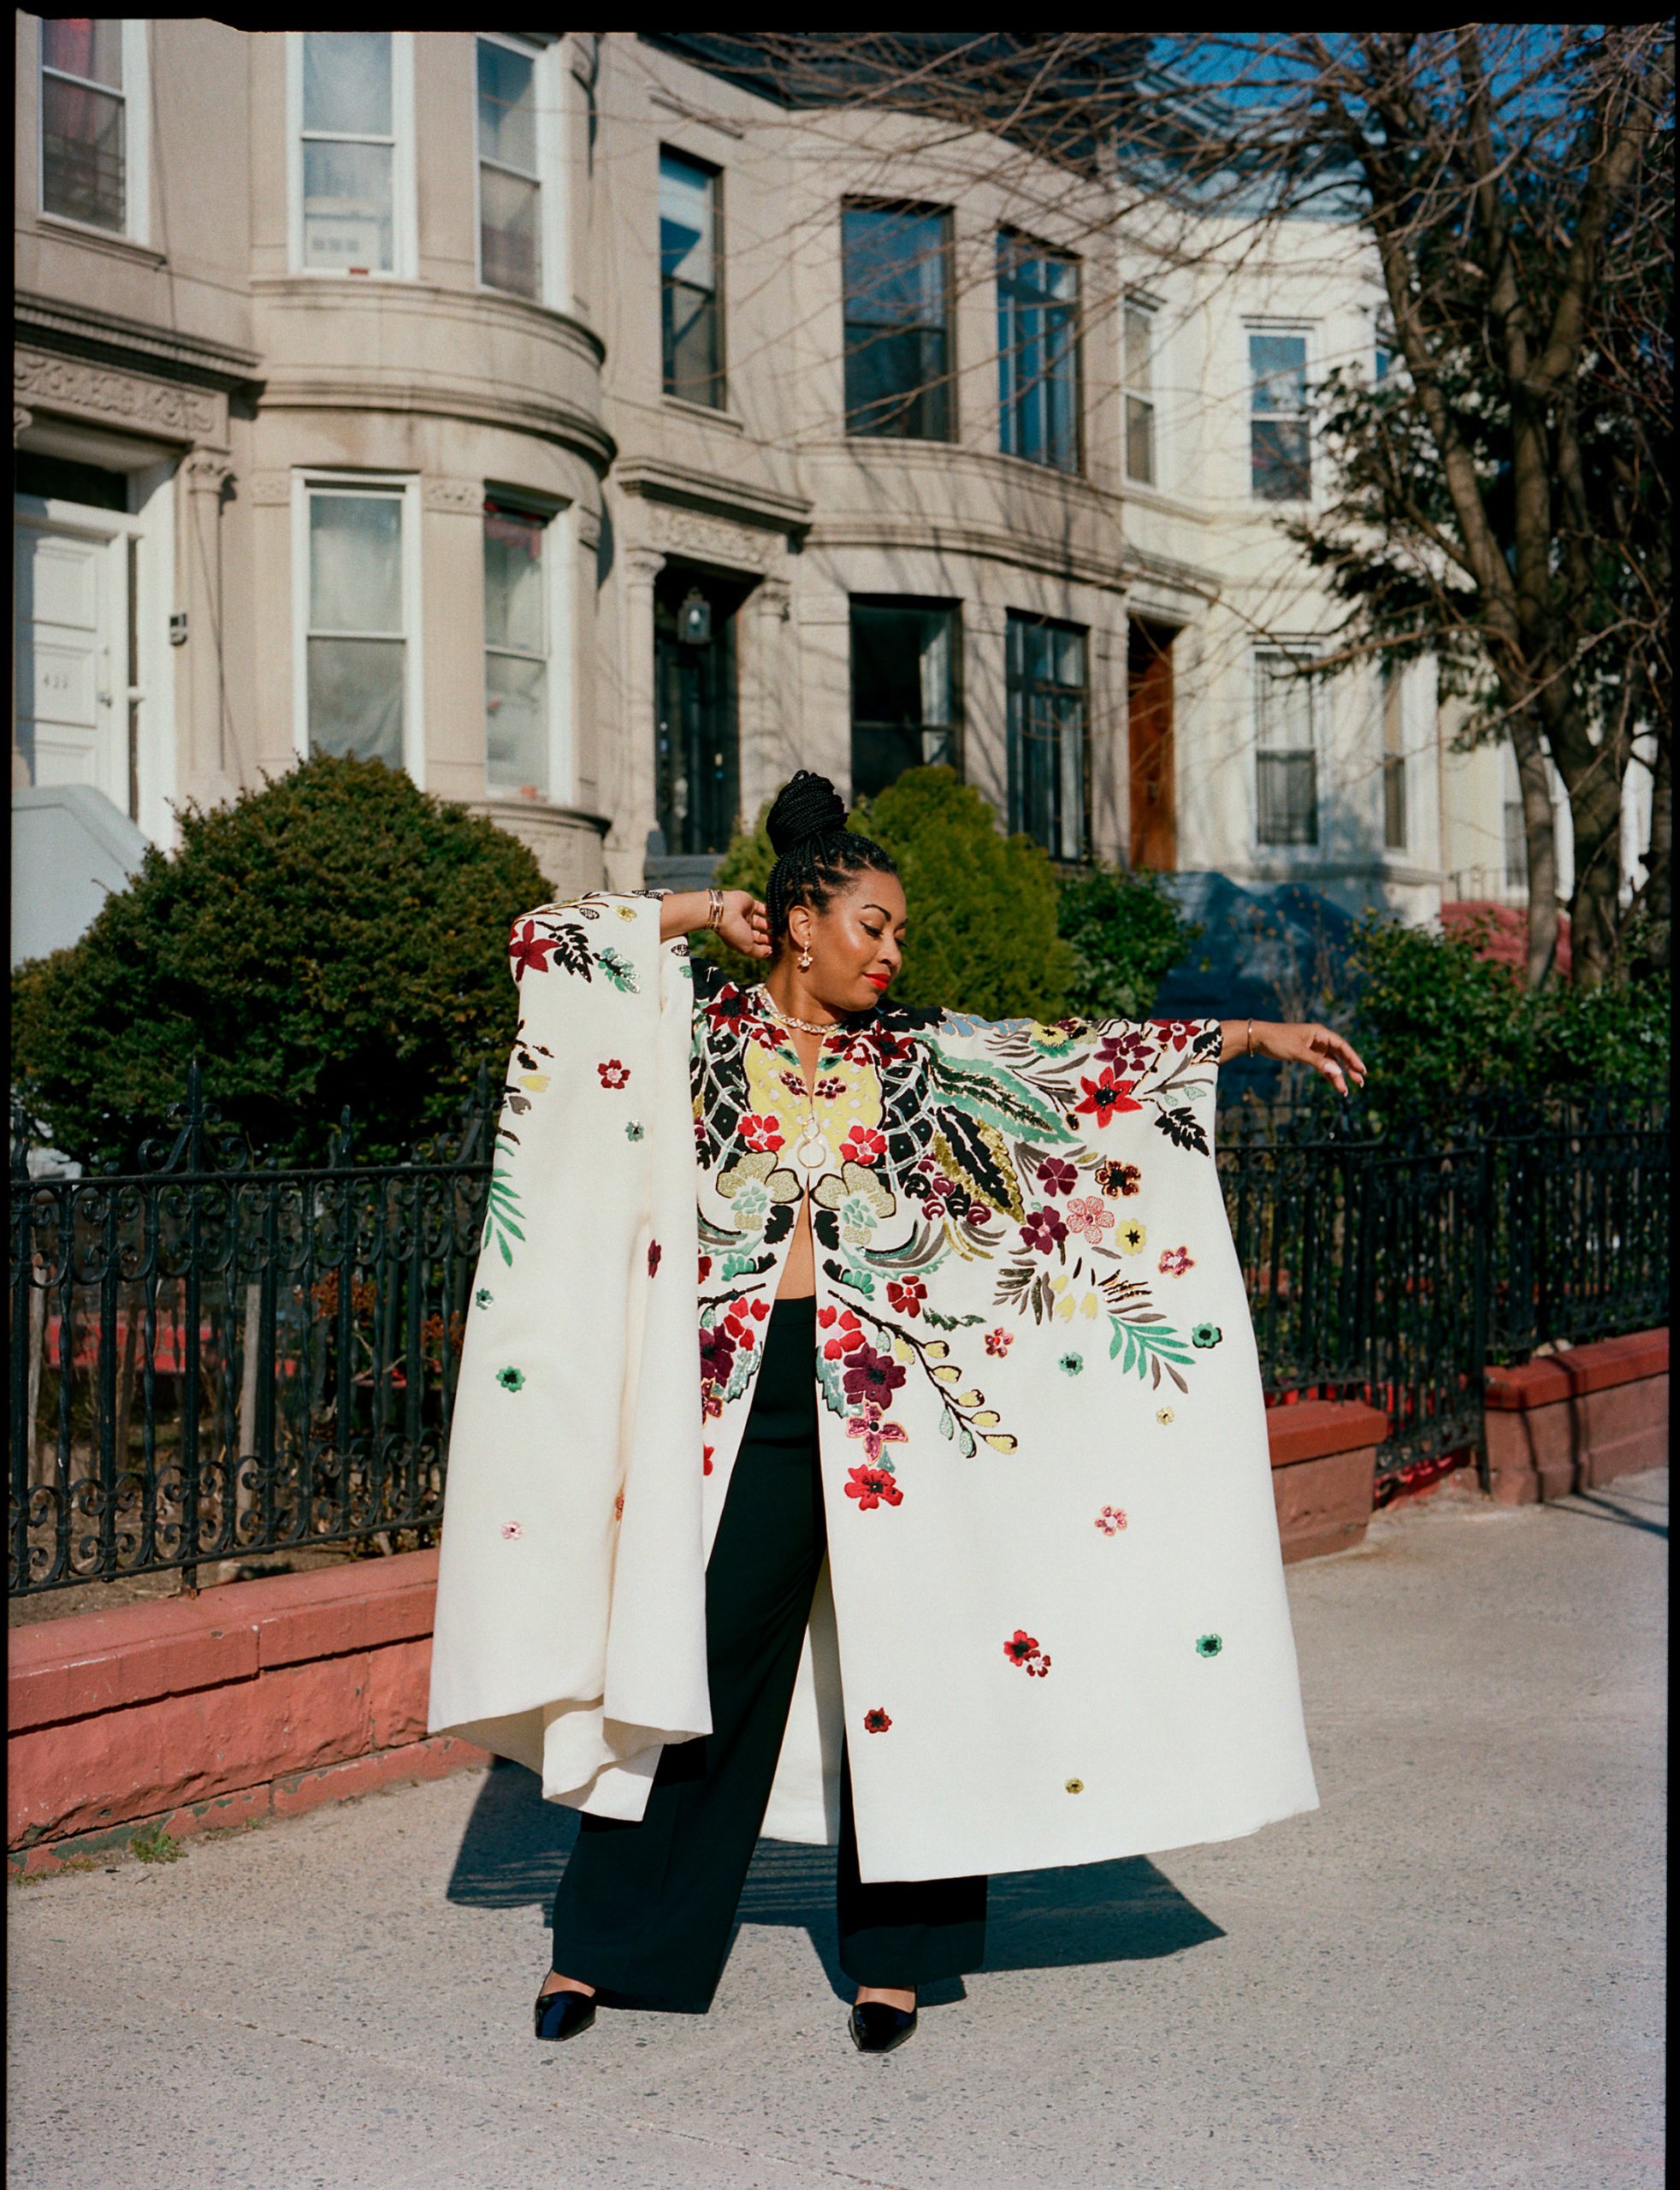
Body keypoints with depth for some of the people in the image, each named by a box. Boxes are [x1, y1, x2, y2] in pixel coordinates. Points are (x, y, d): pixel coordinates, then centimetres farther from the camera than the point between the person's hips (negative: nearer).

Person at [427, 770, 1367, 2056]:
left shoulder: (918, 1056, 10)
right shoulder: (701, 1029, 4)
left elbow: (1086, 1056, 9)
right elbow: (546, 941, 0)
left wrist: (1253, 1036, 6)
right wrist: (703, 914, 3)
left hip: (888, 1399, 2)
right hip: (743, 1396, -2)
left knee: (901, 1657, 5)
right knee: (697, 1660, 4)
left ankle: (893, 1955, 21)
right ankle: (600, 1946, 19)